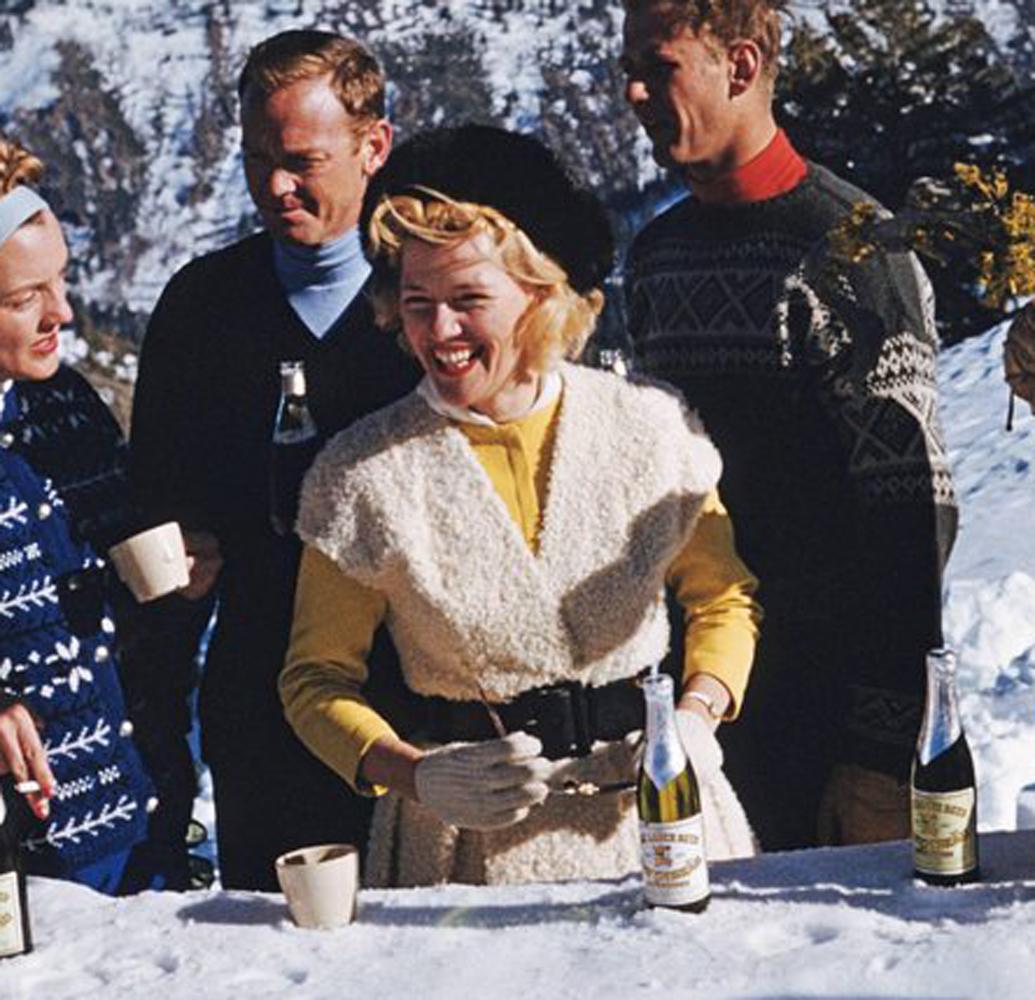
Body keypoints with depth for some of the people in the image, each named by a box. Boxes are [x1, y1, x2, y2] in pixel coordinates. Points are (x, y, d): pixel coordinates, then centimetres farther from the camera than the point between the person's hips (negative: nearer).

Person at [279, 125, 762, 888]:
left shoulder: (651, 426, 1)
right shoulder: (361, 474, -4)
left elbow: (725, 596, 13)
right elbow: (318, 678, 3)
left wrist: (695, 716, -5)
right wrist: (414, 775, -14)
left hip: (659, 817, 1)